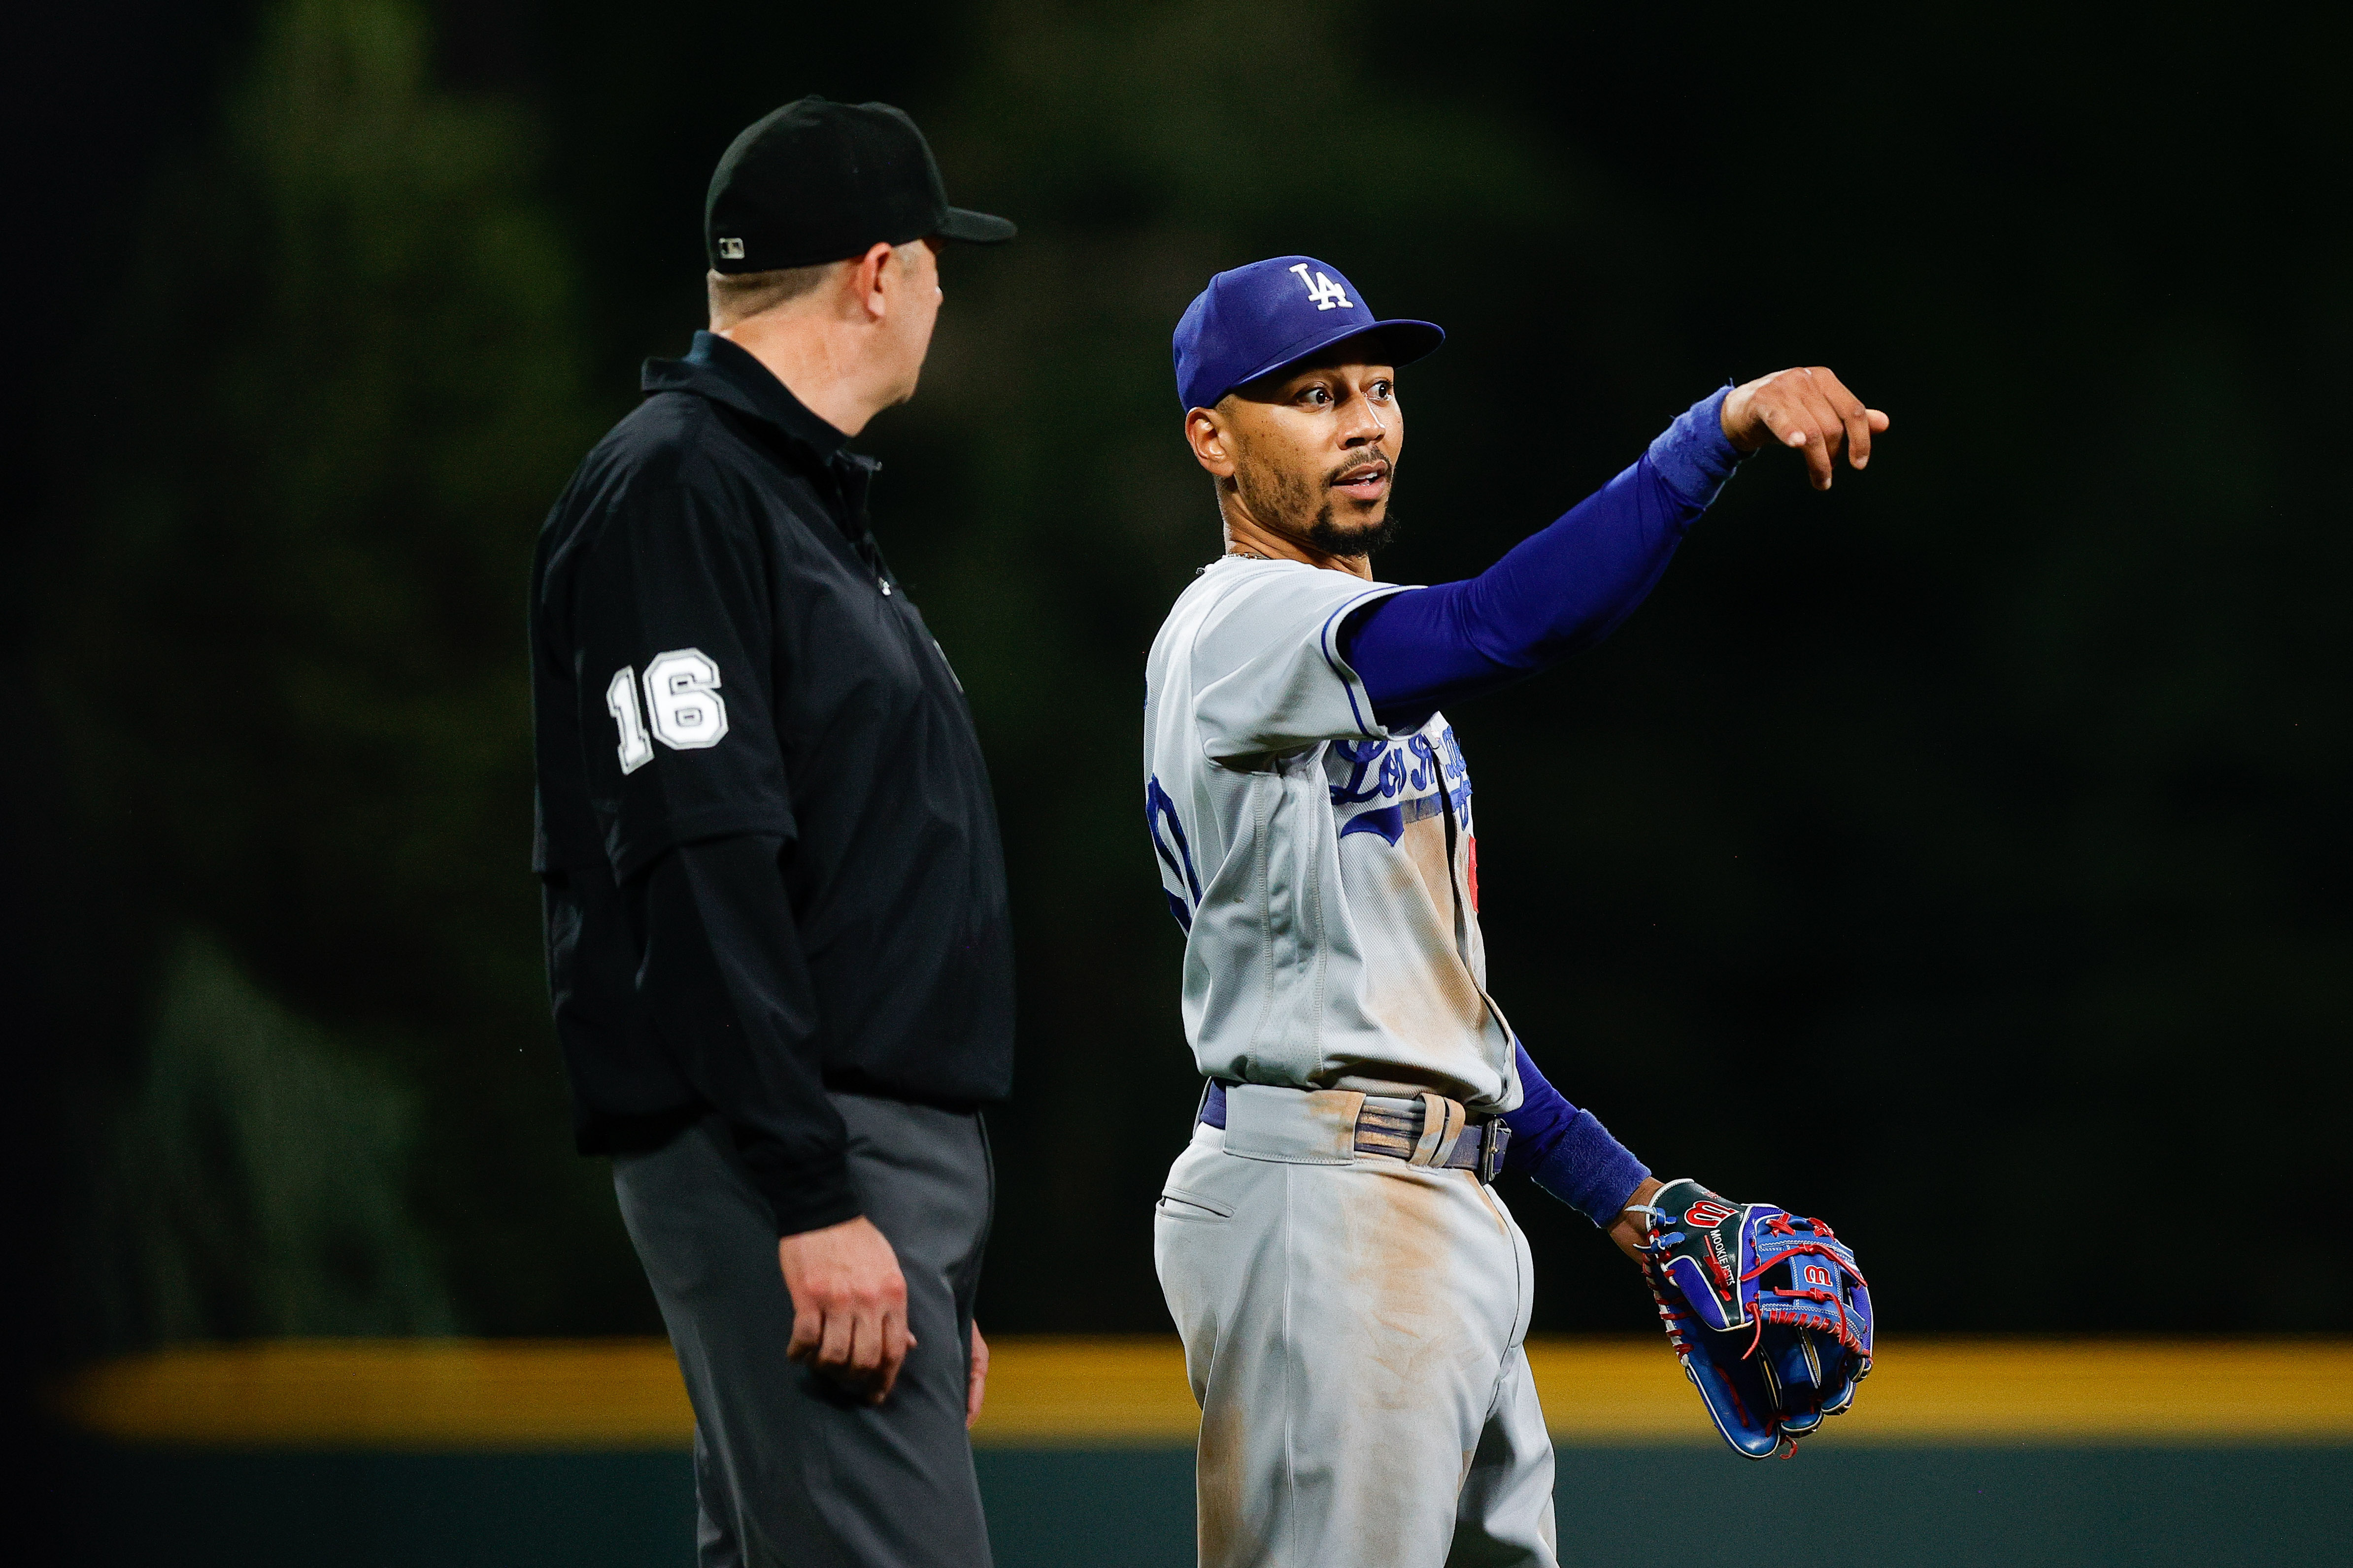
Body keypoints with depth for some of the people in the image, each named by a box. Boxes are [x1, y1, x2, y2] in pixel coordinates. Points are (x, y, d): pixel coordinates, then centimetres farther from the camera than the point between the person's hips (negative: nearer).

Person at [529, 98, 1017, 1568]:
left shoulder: (813, 498, 23)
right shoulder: (675, 490, -9)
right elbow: (699, 866, -19)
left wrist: (941, 1269, 22)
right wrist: (814, 1201, -25)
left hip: (901, 1155, 10)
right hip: (779, 1165, -10)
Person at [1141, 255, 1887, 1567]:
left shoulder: (1343, 646, 22)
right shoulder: (1245, 625, -11)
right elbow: (1500, 631, -30)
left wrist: (1616, 1185, 22)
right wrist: (1719, 432, -36)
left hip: (1442, 1212, 10)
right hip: (1322, 1205, -10)